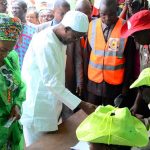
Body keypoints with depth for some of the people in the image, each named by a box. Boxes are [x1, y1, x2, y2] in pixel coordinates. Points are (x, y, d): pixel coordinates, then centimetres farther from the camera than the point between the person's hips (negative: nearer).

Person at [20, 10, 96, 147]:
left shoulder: (60, 39, 5)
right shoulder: (45, 43, -24)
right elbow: (51, 81, -27)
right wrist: (81, 104, -26)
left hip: (50, 101, 9)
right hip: (37, 104, -9)